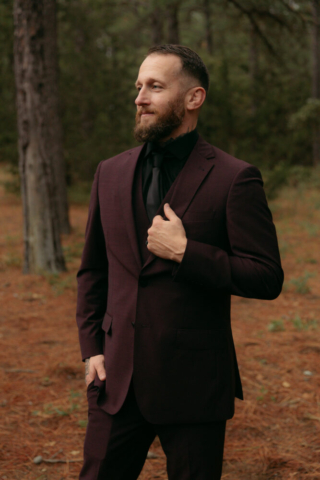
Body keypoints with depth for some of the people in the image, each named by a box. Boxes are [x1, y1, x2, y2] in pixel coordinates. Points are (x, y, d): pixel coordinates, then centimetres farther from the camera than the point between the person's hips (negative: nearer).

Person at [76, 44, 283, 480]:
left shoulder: (234, 179, -7)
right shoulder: (111, 173, 9)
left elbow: (267, 279, -10)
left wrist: (184, 252, -17)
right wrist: (91, 348, 7)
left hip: (194, 384, -4)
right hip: (118, 378, 4)